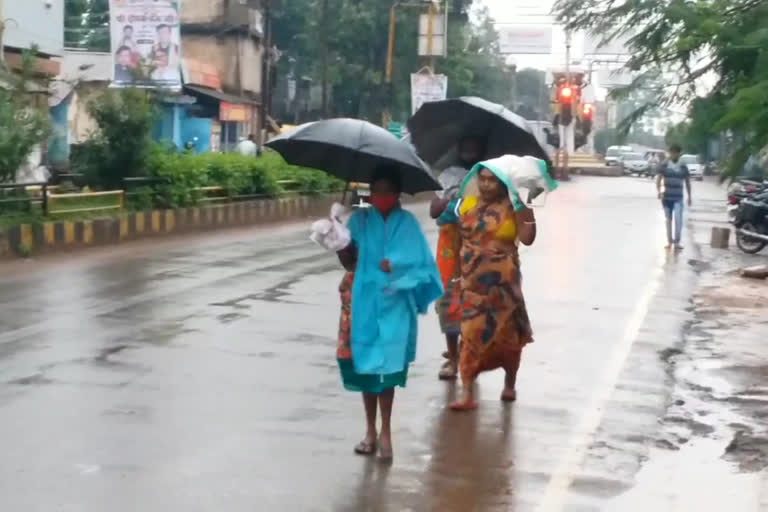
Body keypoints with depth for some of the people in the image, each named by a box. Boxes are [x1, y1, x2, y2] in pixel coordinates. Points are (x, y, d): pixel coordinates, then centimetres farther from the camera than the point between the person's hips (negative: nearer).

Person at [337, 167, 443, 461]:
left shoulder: (407, 223, 0)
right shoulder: (360, 220, 4)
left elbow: (421, 264, -2)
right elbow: (349, 263, 0)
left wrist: (397, 267, -18)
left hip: (394, 304, -2)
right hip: (364, 302, 2)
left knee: (387, 366, -5)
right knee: (365, 365, 8)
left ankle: (385, 431, 6)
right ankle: (371, 430, 19)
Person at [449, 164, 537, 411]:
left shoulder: (512, 208, -3)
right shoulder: (466, 204, 5)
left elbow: (527, 238, -15)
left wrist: (527, 207, -20)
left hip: (503, 281, -1)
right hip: (472, 281, 1)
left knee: (507, 331, 10)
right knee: (471, 332, -3)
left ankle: (510, 384, 32)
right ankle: (467, 393, -2)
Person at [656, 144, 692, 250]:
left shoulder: (683, 167, 5)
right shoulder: (664, 166, 1)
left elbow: (687, 182, 13)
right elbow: (658, 179, -7)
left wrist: (689, 196, 12)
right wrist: (659, 191, -24)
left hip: (678, 198, 0)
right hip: (666, 197, 0)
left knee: (678, 219, -15)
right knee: (668, 219, 9)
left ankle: (677, 242, -13)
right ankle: (669, 241, 19)